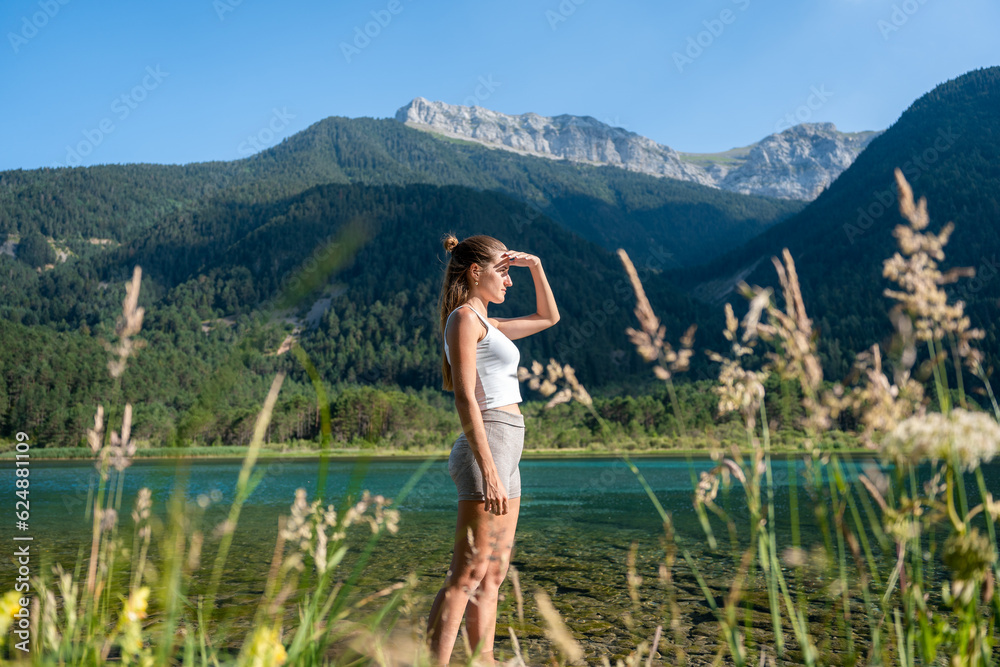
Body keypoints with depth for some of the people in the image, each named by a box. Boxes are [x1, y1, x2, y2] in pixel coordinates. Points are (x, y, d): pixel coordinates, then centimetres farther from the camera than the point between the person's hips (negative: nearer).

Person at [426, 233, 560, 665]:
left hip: (503, 452, 10)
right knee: (467, 576, -11)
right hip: (489, 447, -10)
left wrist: (535, 267, 21)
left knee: (492, 577, 9)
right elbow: (465, 398, -16)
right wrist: (489, 472, -23)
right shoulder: (465, 317, -6)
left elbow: (548, 317, 35)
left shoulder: (486, 324, 21)